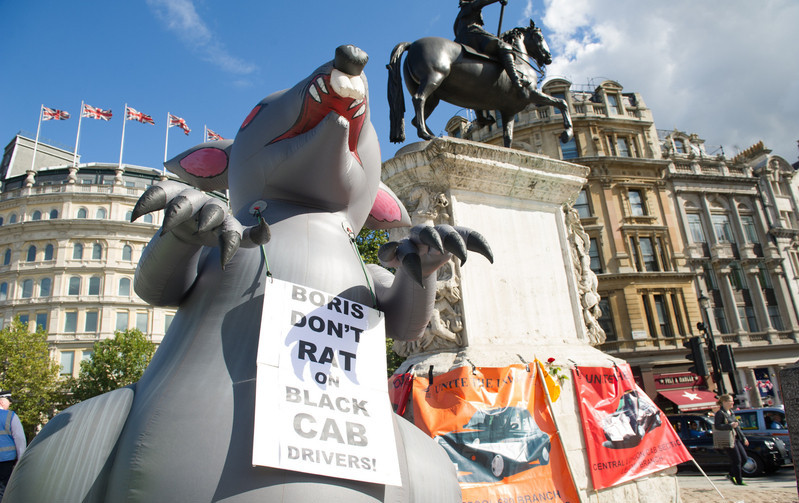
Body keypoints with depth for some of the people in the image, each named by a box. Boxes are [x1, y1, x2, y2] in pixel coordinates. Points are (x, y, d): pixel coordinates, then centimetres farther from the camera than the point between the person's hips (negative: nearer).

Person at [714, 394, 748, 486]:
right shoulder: (720, 413, -12)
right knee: (737, 460, -5)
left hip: (736, 438, 9)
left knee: (744, 458, 8)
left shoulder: (731, 412, 16)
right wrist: (730, 425, -26)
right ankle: (739, 481, 6)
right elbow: (717, 426, -21)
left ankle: (731, 474, 22)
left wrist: (743, 438, 19)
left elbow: (737, 427, 22)